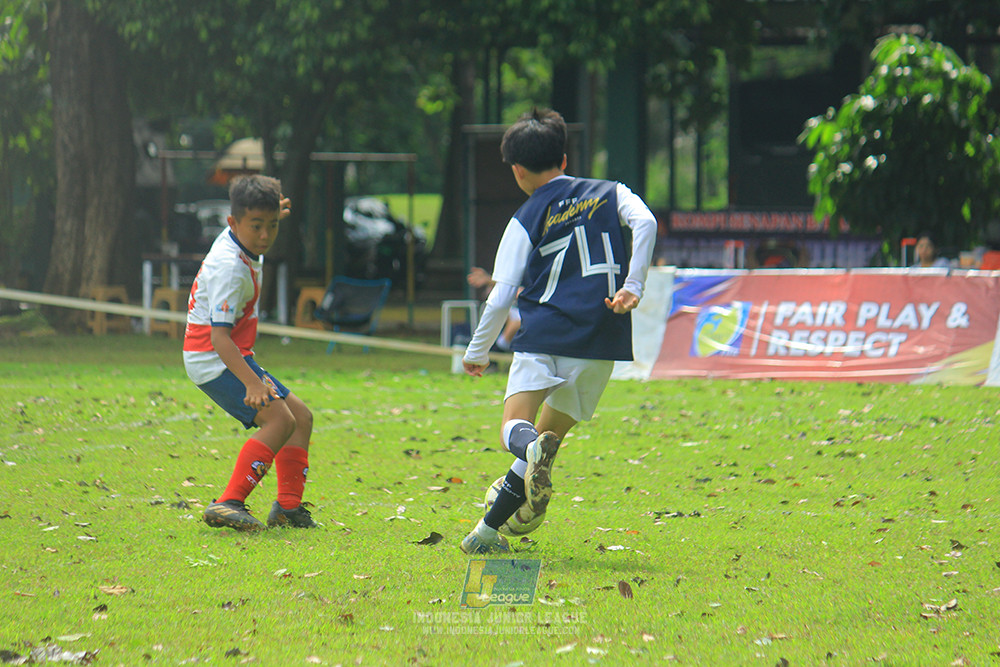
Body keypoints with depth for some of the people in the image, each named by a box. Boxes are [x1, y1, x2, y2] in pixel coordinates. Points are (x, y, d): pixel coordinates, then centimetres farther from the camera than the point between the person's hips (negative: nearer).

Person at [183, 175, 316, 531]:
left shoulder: (234, 238, 4)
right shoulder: (230, 268, -25)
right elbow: (219, 337, -33)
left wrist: (271, 213, 47)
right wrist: (252, 382, -42)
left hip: (233, 357, 10)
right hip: (213, 360, -10)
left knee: (301, 417, 12)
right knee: (280, 420, -23)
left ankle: (288, 505, 13)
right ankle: (228, 504, -28)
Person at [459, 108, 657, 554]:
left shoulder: (526, 220, 11)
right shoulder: (610, 194, 17)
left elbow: (501, 298, 5)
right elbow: (645, 223, -5)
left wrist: (478, 352, 18)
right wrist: (633, 285, -2)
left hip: (544, 335, -3)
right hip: (602, 339, 3)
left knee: (514, 426, -12)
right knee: (551, 431, 15)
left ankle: (533, 448, -50)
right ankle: (488, 530, 10)